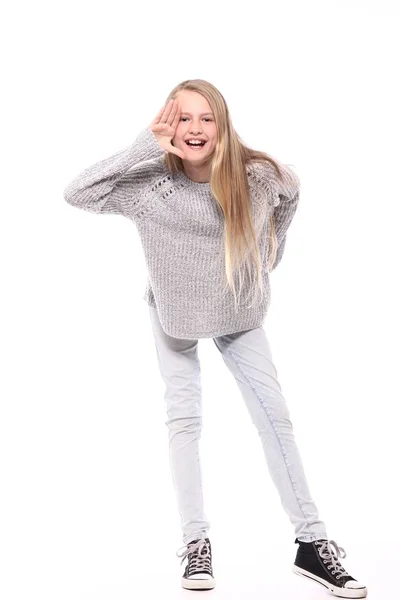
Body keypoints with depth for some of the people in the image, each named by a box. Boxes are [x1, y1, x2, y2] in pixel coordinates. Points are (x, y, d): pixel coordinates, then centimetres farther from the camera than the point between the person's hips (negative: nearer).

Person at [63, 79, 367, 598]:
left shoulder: (260, 176, -25)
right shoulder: (151, 184, -28)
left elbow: (290, 195, -1)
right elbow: (76, 194, -39)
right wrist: (142, 148, -43)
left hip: (239, 313, 1)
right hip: (173, 314, -1)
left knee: (274, 415, -1)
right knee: (183, 419, 0)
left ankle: (311, 543, 7)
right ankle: (195, 542, 10)